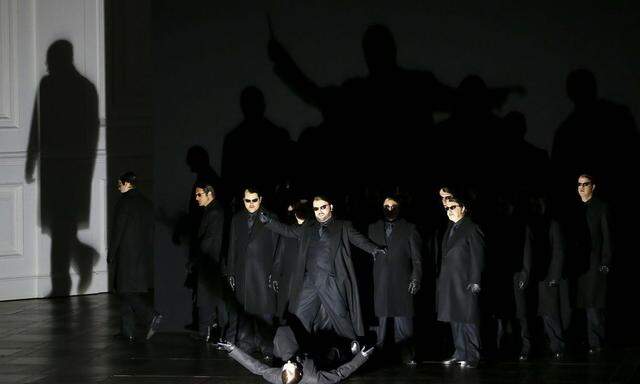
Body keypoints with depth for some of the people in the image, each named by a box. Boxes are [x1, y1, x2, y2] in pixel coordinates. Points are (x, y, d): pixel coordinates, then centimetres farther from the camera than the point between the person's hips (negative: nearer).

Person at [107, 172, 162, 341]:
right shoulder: (146, 203, 11)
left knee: (127, 293, -6)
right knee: (127, 294, 13)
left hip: (125, 255, -8)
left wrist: (110, 256, -6)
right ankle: (127, 331, 14)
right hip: (143, 256, 8)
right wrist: (147, 253, 18)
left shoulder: (124, 202, -12)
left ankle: (152, 316, -21)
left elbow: (117, 231, -13)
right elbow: (150, 231, 14)